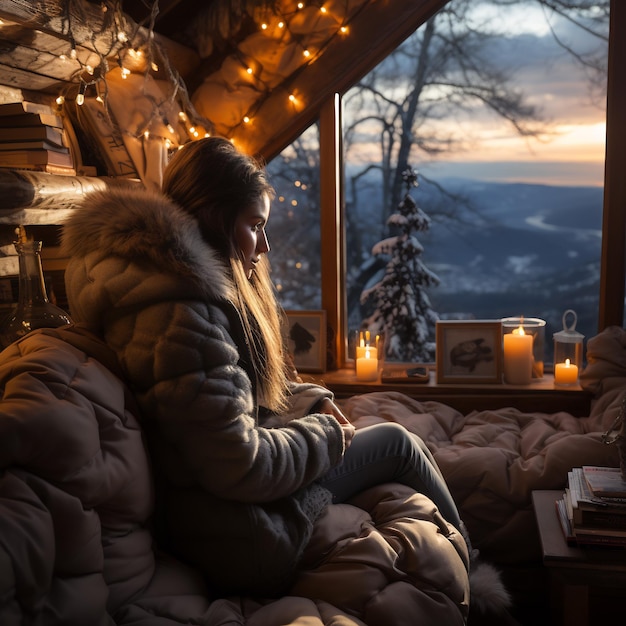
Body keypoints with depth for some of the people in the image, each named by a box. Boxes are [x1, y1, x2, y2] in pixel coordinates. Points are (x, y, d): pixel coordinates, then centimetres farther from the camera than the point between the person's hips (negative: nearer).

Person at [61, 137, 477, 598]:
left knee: (396, 439, 15)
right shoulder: (181, 316, -27)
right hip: (241, 542, -9)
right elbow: (240, 466, -27)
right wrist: (325, 434, -11)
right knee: (397, 442, 4)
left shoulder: (206, 291, 7)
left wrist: (312, 400, 5)